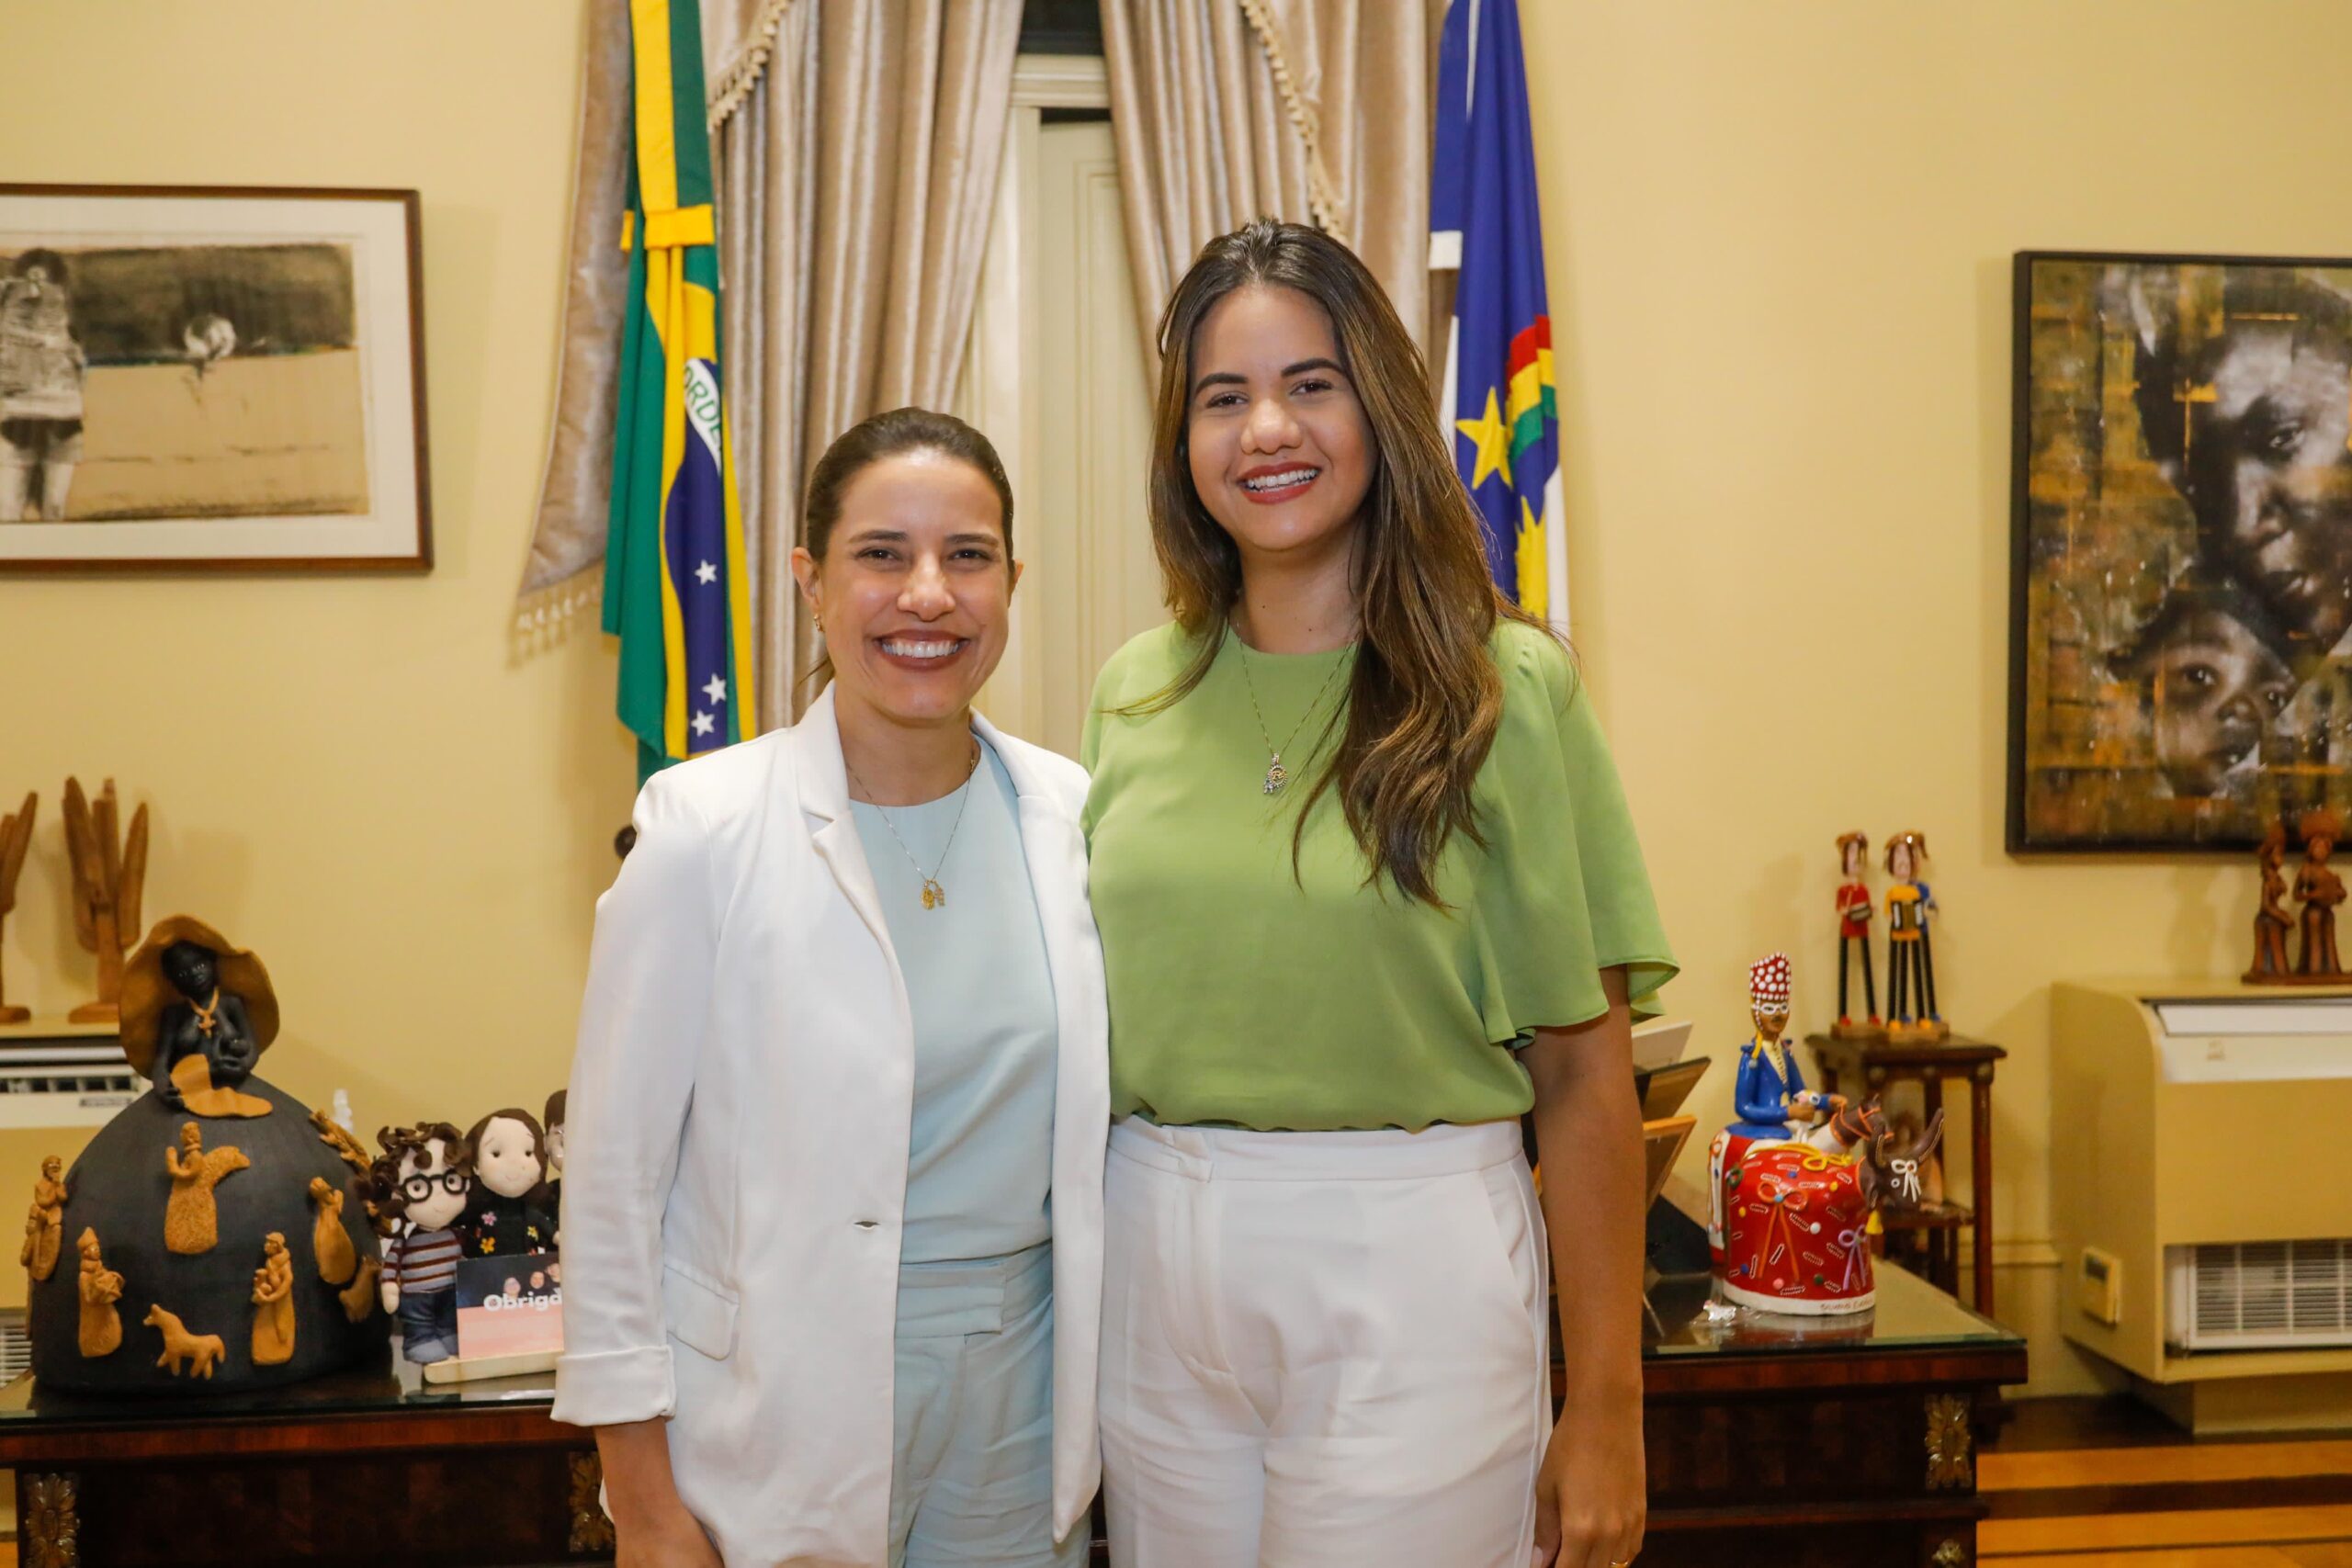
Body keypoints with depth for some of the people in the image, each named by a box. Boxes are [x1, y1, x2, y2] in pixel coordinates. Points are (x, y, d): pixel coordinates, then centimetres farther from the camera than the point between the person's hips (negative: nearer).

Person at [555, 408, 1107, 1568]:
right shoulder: (703, 827, -13)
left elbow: (1095, 1116, 8)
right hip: (783, 1408, -3)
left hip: (1021, 1391, 4)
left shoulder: (1071, 813, -2)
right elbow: (615, 1178, -9)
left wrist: (1098, 1407, 8)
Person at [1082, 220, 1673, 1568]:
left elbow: (1584, 1068, -6)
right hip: (1154, 1263, 4)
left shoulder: (1505, 687, -6)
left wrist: (1608, 1407, -5)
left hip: (1410, 1267, -3)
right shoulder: (1134, 695, 5)